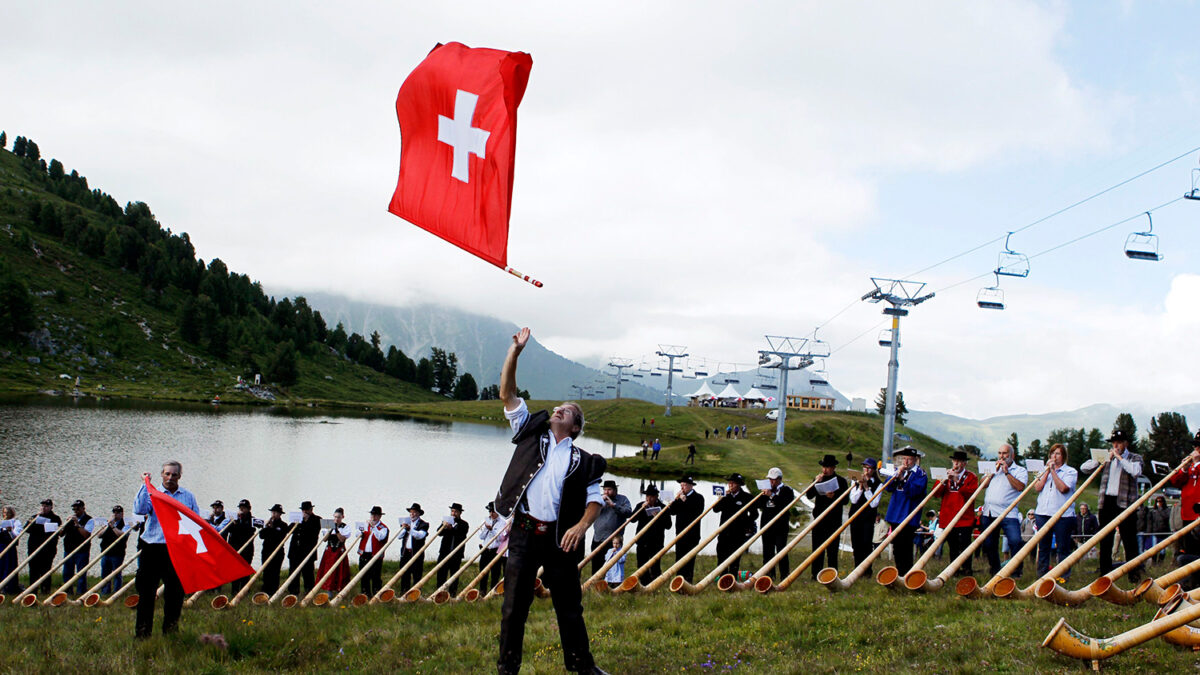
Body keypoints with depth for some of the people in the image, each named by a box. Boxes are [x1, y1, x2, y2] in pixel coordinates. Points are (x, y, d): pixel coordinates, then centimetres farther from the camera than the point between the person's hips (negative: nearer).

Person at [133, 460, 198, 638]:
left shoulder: (188, 497, 13)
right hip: (153, 549, -2)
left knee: (175, 592, 5)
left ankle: (170, 630, 17)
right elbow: (139, 509, -14)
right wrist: (145, 485, -13)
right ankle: (142, 632, 7)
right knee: (146, 591, 0)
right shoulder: (152, 493, 5)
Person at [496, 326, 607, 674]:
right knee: (514, 605, 2)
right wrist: (515, 350, 1)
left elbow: (595, 498, 6)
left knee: (569, 606, 9)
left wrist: (582, 525, -14)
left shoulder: (582, 461, 9)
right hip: (524, 532, 0)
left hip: (559, 537, 0)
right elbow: (507, 394, 8)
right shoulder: (531, 433, 12)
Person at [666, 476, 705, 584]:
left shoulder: (698, 497, -2)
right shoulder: (680, 497, 16)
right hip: (680, 533, 6)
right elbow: (673, 512, 9)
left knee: (689, 558, -5)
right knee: (679, 557, 5)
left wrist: (685, 501, -18)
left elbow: (698, 511, -19)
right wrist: (676, 500, -5)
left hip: (692, 533, -6)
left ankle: (688, 581, -2)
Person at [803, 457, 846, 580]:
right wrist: (816, 482, -10)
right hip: (819, 518, 3)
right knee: (817, 547, 3)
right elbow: (809, 495, 1)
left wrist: (834, 496, -23)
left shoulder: (841, 481, 1)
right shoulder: (819, 479, 11)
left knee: (832, 548, -1)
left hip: (834, 520, -3)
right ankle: (815, 574, 8)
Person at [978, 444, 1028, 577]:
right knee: (988, 544, 8)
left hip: (1007, 512, -5)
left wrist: (1006, 472, -11)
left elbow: (1020, 486, -13)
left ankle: (1016, 571, -8)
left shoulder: (1020, 470, 5)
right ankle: (995, 570, 22)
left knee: (1015, 541, -20)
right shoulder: (993, 468, 21)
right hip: (988, 512, 5)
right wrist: (994, 471, 1)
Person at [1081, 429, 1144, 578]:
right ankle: (1105, 575, 17)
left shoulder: (1135, 458, 4)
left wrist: (1119, 457, -11)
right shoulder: (1106, 457, 14)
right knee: (1105, 541, 9)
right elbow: (1084, 468, 6)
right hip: (1106, 502, 4)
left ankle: (1134, 575, 1)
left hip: (1125, 503, -4)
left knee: (1129, 541, -4)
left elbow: (1136, 471, -18)